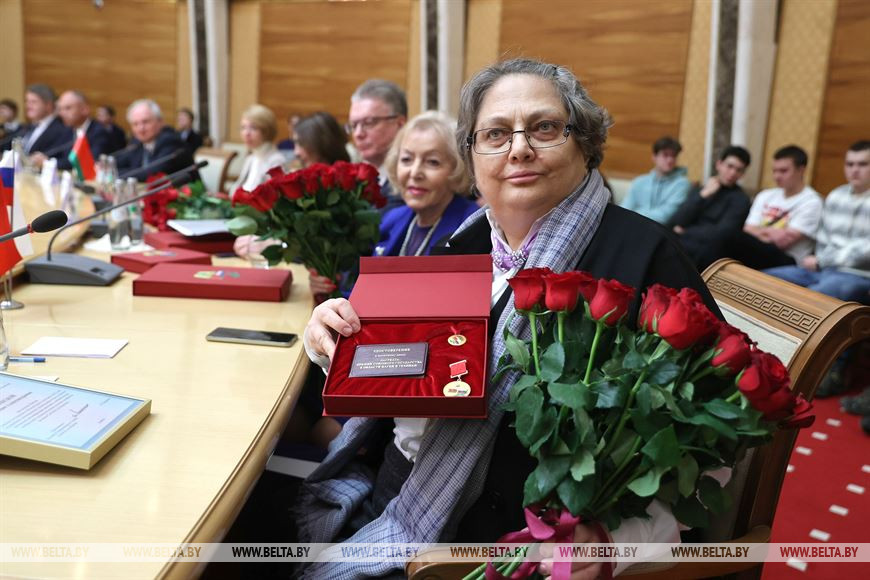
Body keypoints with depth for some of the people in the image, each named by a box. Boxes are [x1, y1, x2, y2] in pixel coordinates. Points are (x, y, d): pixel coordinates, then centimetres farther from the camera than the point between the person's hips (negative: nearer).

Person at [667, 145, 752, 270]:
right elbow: (673, 224, 4)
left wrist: (685, 232, 0)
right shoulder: (698, 190, 18)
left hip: (706, 254, -5)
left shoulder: (740, 199, 3)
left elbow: (720, 235, -10)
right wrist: (702, 196, -1)